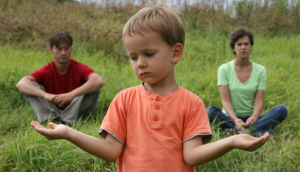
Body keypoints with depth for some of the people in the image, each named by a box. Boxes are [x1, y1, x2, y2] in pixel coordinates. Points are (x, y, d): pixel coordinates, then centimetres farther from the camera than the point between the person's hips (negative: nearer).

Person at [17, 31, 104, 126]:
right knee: (31, 86, -15)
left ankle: (66, 122, -32)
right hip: (52, 112, 1)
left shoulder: (79, 68, -8)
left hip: (75, 111, -1)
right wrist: (45, 95, -41)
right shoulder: (46, 71, -5)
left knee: (93, 89, -24)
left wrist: (71, 95, -43)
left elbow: (99, 81, -30)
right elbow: (21, 84, -22)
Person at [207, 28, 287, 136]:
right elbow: (225, 100, -10)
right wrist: (235, 119, -29)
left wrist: (254, 117, -27)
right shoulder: (224, 69, 0)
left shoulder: (260, 70, 5)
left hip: (250, 118, 2)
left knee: (281, 109, -23)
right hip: (230, 117, -2)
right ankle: (257, 131, -38)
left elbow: (259, 101, -4)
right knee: (211, 111, -32)